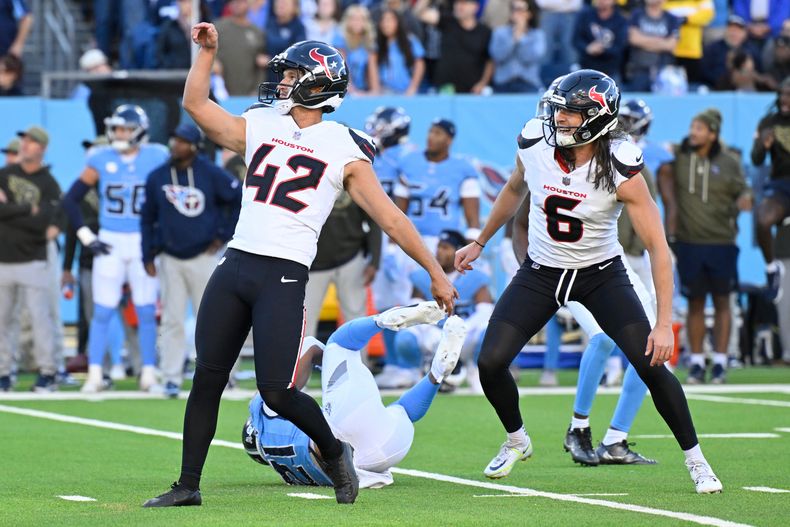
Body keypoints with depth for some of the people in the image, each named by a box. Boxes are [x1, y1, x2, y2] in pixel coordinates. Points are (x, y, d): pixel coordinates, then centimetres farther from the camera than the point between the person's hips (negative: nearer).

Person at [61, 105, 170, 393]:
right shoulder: (101, 160, -1)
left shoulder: (157, 159, -2)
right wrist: (87, 237, -2)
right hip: (109, 244, 0)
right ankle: (94, 376, 3)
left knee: (146, 313, 3)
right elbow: (70, 200, 3)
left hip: (144, 244, 0)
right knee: (102, 312, -1)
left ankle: (149, 375, 9)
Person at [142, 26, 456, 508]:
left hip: (283, 278, -5)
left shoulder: (344, 151, 0)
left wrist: (437, 274, 1)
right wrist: (207, 51, 9)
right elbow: (196, 104, 17)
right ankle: (188, 486, 12)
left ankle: (334, 452, 18)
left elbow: (392, 220, 1)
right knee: (207, 379, 3)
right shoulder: (260, 126, 14)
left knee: (277, 392, -9)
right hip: (234, 268, 5)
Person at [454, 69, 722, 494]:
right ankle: (516, 441, 22)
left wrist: (665, 323, -27)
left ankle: (695, 459, 4)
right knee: (491, 362, -9)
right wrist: (480, 242, 18)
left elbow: (657, 247, -22)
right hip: (541, 272, 3)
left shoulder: (619, 169, -25)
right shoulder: (534, 141, -15)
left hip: (601, 274, -3)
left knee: (651, 363, -15)